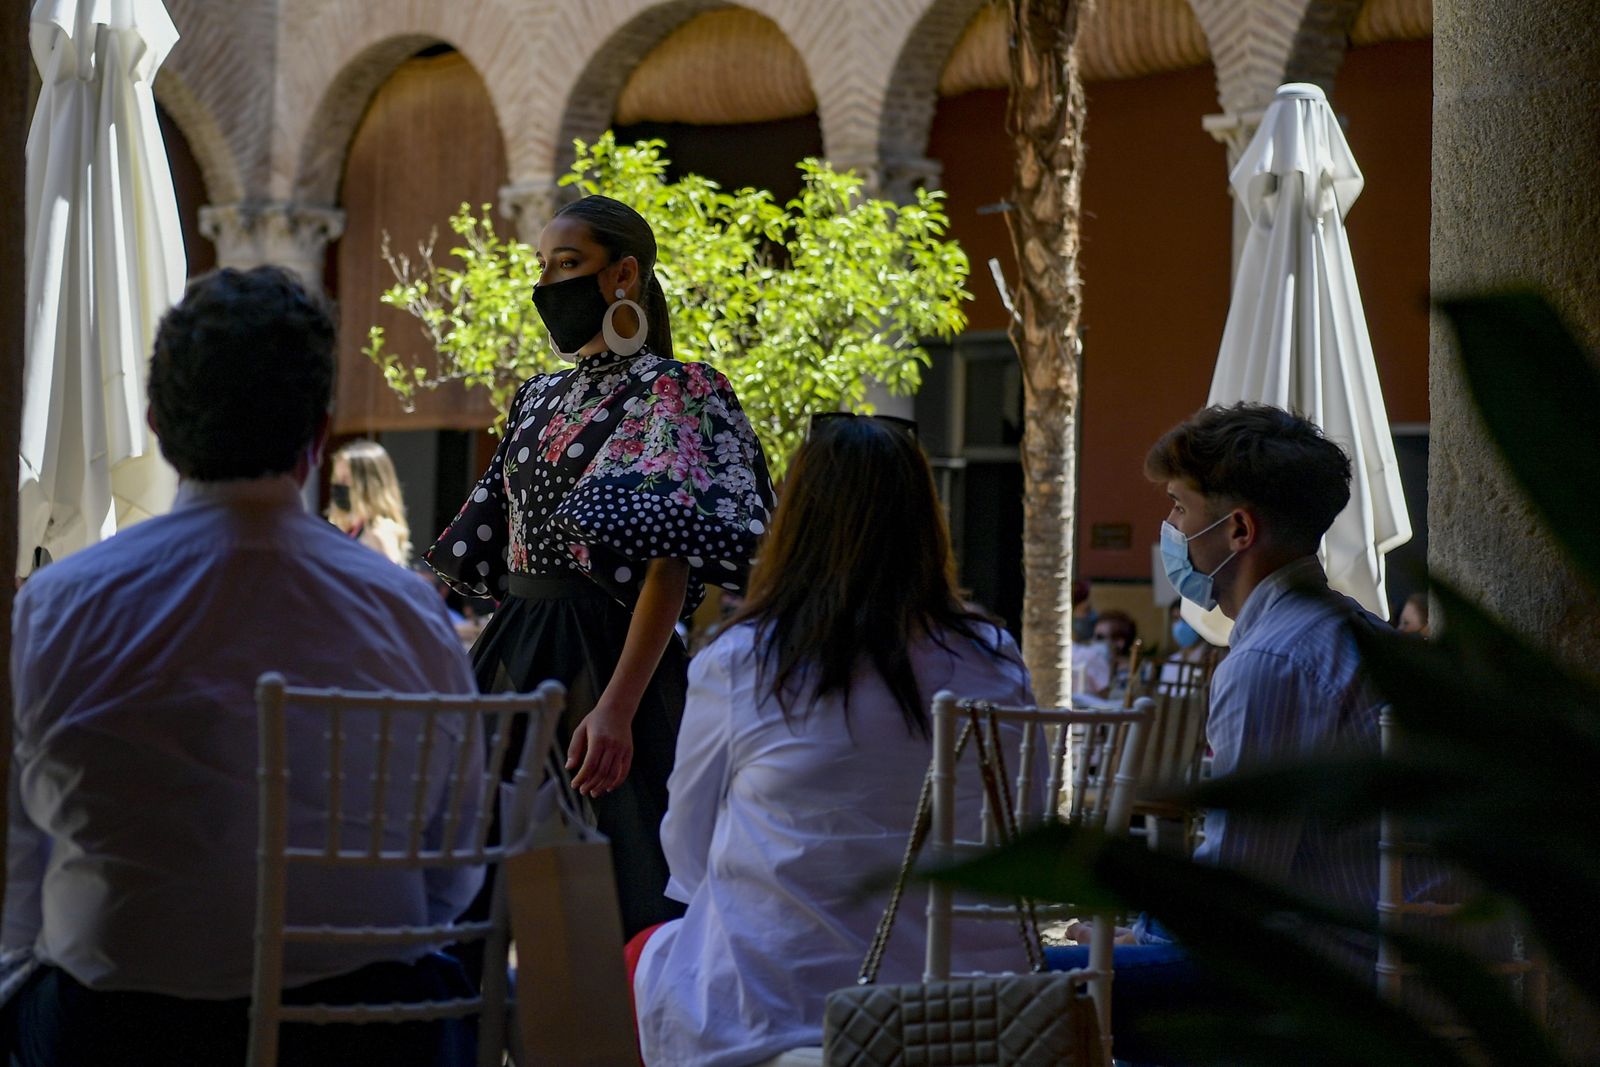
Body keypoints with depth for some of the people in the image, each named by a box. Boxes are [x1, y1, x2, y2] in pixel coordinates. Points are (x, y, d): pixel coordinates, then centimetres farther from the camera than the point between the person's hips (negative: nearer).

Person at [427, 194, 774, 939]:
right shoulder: (540, 398, 16)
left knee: (608, 884, -8)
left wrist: (617, 706, -25)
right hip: (513, 660, 8)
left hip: (601, 655, -8)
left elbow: (669, 565, -16)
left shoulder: (671, 393, -7)